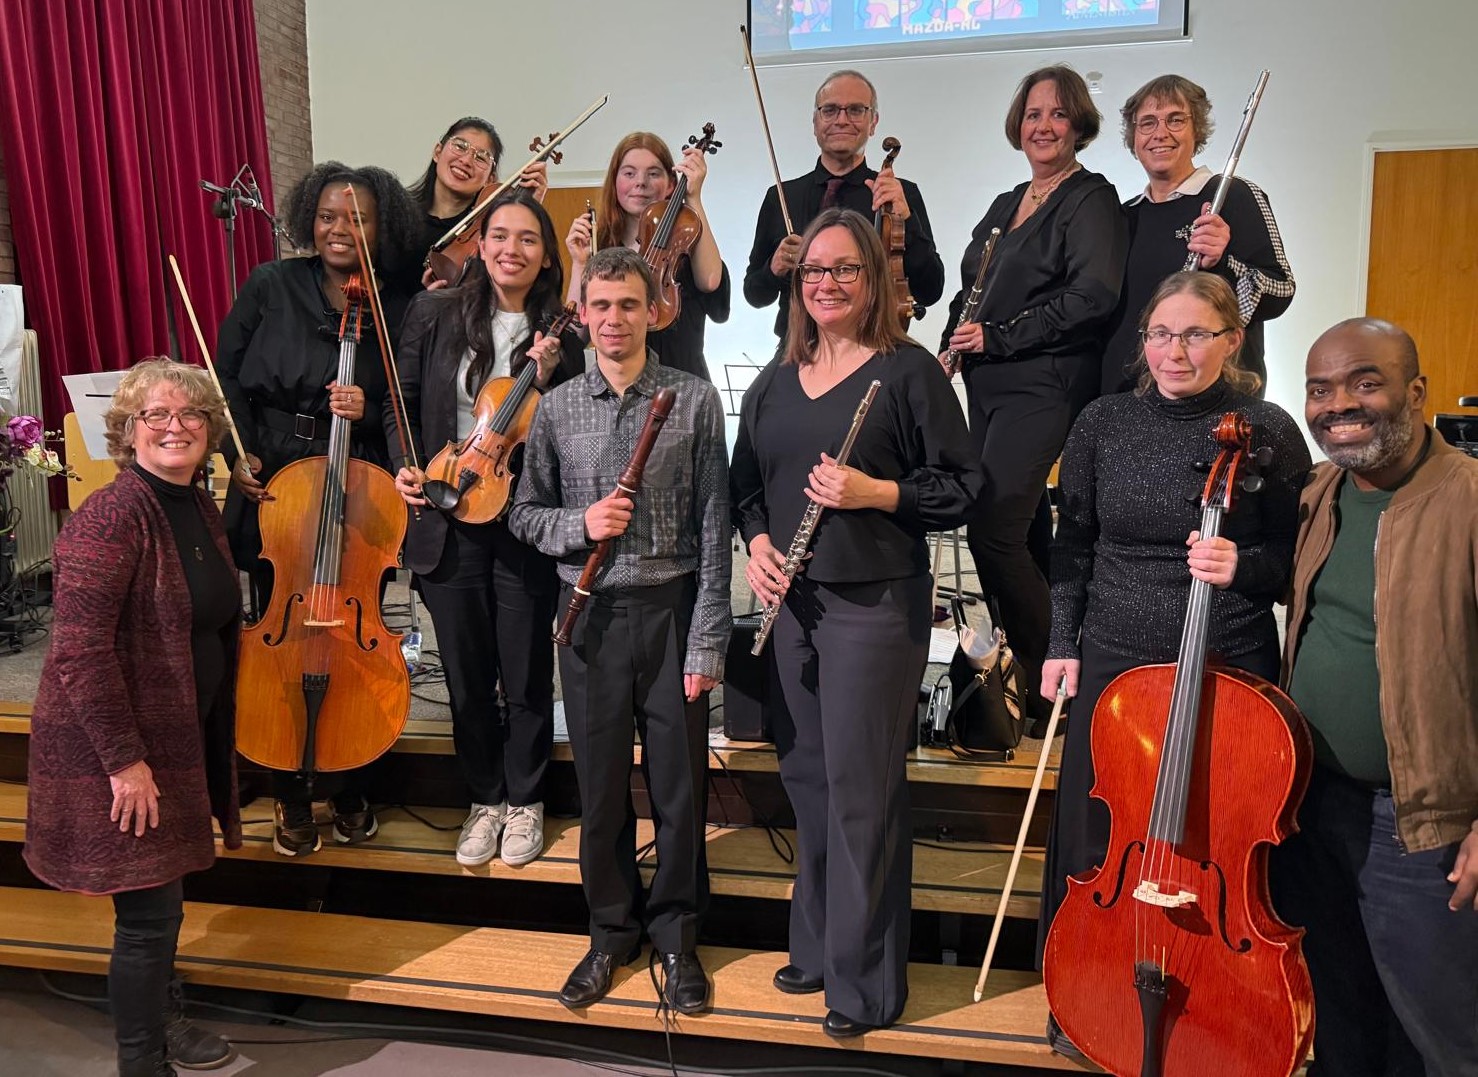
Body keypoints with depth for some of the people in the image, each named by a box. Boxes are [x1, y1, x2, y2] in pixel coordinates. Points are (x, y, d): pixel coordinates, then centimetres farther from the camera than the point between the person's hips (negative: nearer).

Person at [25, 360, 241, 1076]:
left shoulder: (201, 511, 7)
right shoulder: (111, 517, -20)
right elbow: (79, 650, -24)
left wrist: (215, 736, 17)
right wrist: (125, 759, -23)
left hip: (181, 736, 8)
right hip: (117, 749, -8)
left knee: (161, 897, 22)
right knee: (151, 910, 0)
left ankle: (161, 1017, 43)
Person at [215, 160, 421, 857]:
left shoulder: (398, 311, -1)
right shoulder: (271, 286, 0)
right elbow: (226, 376, 5)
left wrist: (370, 412, -18)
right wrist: (239, 453, -7)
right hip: (271, 490, 1)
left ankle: (349, 790, 27)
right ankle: (291, 797, 25)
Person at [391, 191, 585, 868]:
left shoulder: (561, 332, -2)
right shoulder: (436, 314, 1)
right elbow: (403, 406, 11)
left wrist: (548, 378, -17)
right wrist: (406, 466, -5)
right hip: (448, 526, 2)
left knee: (527, 678, 9)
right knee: (466, 678, 13)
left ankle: (525, 800, 31)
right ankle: (485, 800, 33)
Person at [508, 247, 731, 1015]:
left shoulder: (694, 401, -2)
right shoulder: (556, 409, 5)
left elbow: (712, 527, -4)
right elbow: (526, 515, 10)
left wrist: (707, 638, -8)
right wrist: (580, 524, -11)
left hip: (671, 610, -2)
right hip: (591, 615, 2)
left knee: (679, 781, 7)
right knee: (601, 783, 12)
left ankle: (675, 932, 27)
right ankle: (612, 929, 31)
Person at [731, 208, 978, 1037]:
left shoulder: (910, 371, -4)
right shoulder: (775, 383, 14)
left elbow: (960, 489, -6)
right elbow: (748, 485, 18)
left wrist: (874, 492, -19)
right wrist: (758, 544, 0)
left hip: (876, 603, -6)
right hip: (793, 600, 6)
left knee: (861, 789, -2)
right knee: (807, 779, 12)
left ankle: (867, 983, 13)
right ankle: (818, 949, 30)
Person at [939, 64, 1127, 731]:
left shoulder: (1091, 200, -5)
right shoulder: (1006, 206, 20)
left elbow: (1094, 294, -19)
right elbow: (971, 287, 27)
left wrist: (998, 335, -16)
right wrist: (957, 342, 7)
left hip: (1045, 384, -8)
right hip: (988, 386, 8)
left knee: (993, 531, -17)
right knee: (1022, 535, 11)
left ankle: (1052, 683, -4)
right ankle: (1026, 674, 20)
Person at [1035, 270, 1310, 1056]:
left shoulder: (1269, 431, -6)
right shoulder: (1103, 423, 1)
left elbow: (1294, 563, -1)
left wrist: (1242, 566, -21)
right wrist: (1062, 642, 4)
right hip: (1113, 666, 3)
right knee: (1095, 845, 13)